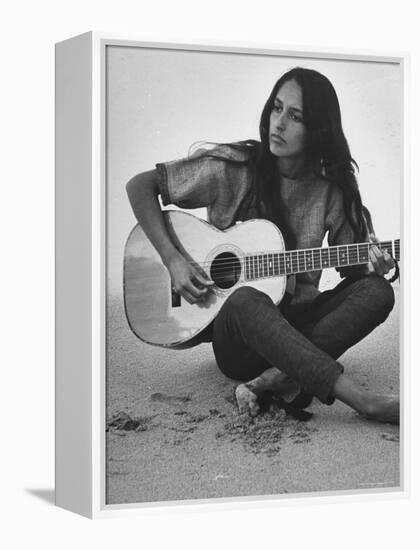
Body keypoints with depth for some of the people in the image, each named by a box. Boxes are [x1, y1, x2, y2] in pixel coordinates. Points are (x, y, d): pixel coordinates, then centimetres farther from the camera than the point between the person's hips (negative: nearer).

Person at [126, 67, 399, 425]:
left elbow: (349, 265, 9)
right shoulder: (233, 169, -7)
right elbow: (140, 186, -3)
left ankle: (275, 379, -33)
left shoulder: (332, 191, 1)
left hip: (296, 322, 3)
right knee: (245, 301, -38)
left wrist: (373, 266, -16)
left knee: (377, 292, -22)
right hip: (234, 338, -3)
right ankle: (367, 403, -44)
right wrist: (172, 259, -13)